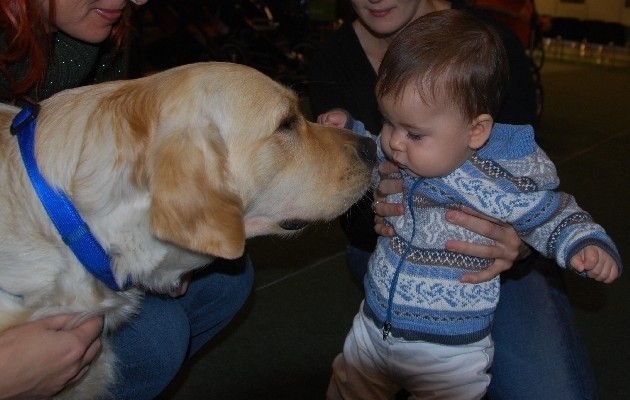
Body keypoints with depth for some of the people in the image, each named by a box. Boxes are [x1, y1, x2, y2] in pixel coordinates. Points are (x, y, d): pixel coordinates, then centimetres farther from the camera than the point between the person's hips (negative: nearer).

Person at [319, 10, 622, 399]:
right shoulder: (399, 156, -9)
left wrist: (588, 245, -22)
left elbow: (557, 215, -4)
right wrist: (349, 131, 2)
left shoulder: (505, 185, -23)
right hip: (373, 328, 5)